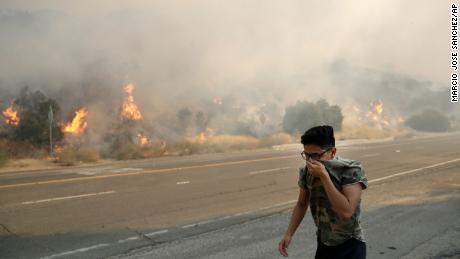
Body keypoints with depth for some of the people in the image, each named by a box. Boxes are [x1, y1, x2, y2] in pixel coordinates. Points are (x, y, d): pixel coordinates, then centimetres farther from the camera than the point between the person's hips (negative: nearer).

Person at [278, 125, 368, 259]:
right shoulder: (306, 172, -7)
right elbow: (301, 204, 8)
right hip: (323, 244, 4)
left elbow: (346, 212, -31)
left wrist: (324, 176, -33)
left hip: (349, 246, -4)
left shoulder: (352, 170, -21)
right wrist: (288, 234, 0)